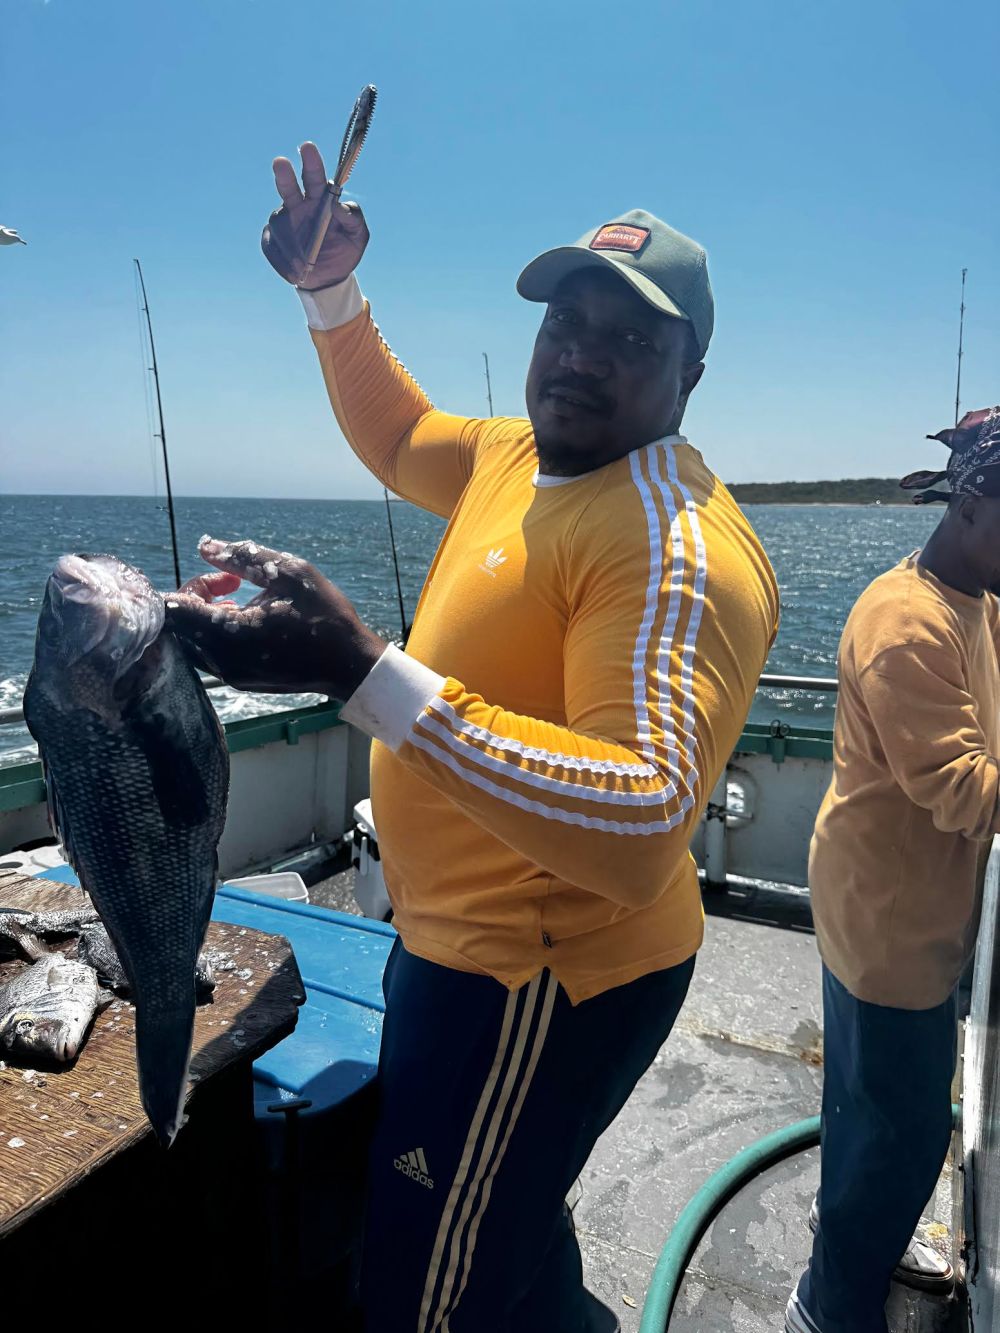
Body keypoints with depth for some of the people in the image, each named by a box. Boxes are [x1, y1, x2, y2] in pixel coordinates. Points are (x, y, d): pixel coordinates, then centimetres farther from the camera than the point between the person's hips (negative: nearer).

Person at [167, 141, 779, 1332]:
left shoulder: (675, 547, -27)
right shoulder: (520, 455, 2)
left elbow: (643, 827, -39)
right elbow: (399, 439, 21)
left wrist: (363, 674, -45)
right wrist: (331, 293, 7)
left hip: (540, 981, -9)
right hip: (458, 938, 9)